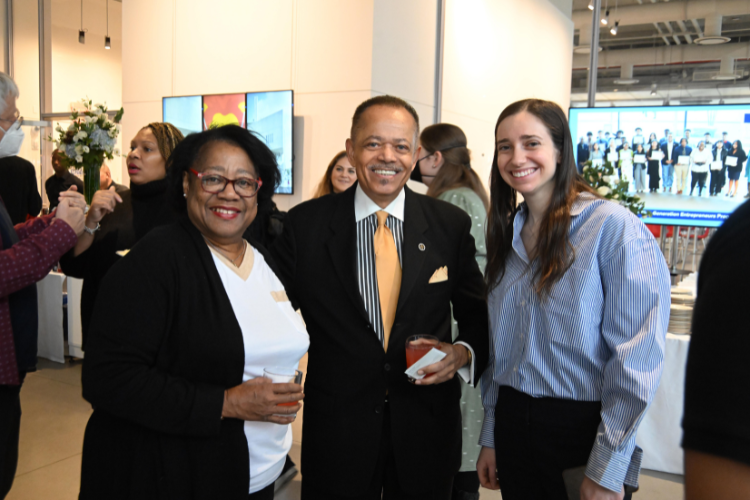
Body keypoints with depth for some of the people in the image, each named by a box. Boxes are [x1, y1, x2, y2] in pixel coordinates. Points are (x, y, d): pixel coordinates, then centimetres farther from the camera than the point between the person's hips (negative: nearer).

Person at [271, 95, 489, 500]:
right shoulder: (305, 224, -6)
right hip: (335, 433, -1)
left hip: (426, 432, 2)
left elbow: (477, 314, 6)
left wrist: (464, 353, -13)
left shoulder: (451, 224, -3)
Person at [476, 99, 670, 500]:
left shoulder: (613, 226, -14)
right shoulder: (507, 233, 5)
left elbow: (636, 358, -16)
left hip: (585, 430, -5)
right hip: (512, 424, 6)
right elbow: (499, 344, 10)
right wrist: (490, 437, 11)